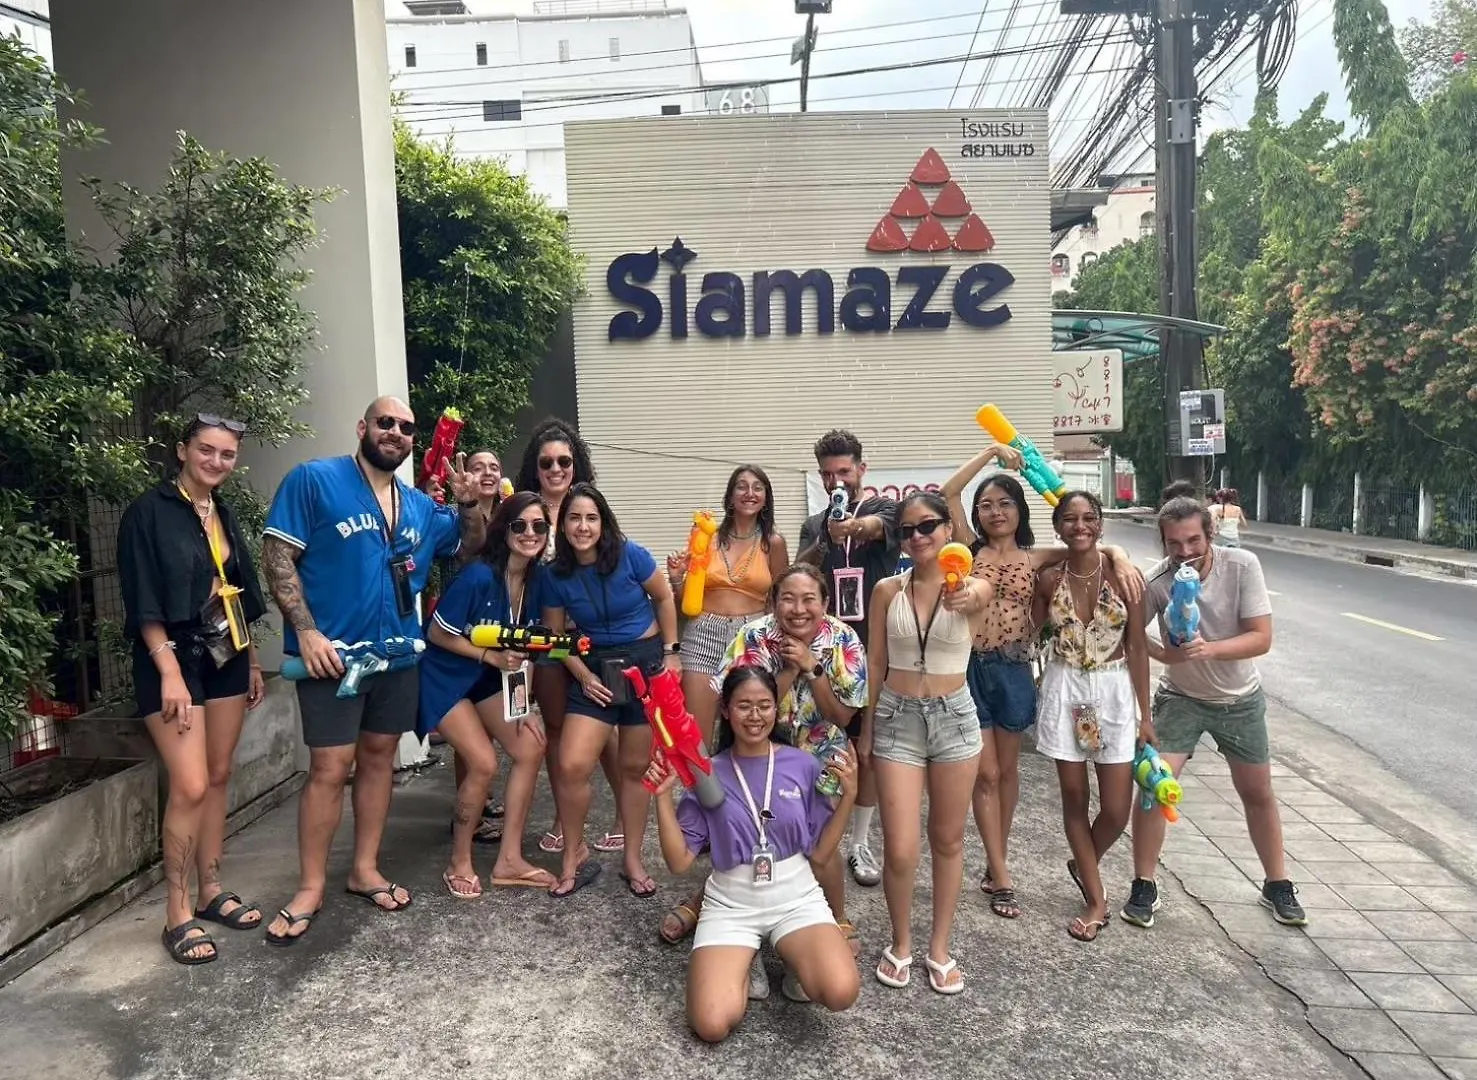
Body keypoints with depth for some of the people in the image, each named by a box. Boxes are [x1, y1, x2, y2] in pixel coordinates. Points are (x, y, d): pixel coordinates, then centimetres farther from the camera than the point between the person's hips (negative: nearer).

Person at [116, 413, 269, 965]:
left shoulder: (223, 514, 12)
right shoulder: (149, 512, -8)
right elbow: (144, 601, -14)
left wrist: (252, 661, 16)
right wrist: (169, 671, -20)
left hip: (226, 658, 7)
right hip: (176, 660, -7)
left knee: (219, 778, 11)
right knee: (190, 786, -9)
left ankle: (210, 891, 23)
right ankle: (177, 913, 3)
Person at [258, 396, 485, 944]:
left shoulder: (420, 505, 11)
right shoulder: (314, 480, -6)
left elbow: (471, 547, 20)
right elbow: (277, 557, -11)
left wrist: (468, 504, 0)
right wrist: (307, 633, -19)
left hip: (397, 652, 6)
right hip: (333, 651, -6)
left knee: (379, 757, 13)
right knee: (329, 769, -4)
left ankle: (365, 869, 27)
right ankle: (311, 887, 12)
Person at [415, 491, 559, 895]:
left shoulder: (537, 579, -7)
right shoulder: (478, 576, -27)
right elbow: (437, 634, -19)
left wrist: (522, 704, -3)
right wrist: (492, 656, -25)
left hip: (488, 679, 7)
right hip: (444, 677, -7)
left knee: (531, 748, -4)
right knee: (484, 763, -15)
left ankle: (509, 861, 7)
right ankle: (458, 863, 7)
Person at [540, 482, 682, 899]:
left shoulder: (630, 555, -15)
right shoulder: (557, 575, -7)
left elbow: (664, 598, -1)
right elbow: (557, 634, 3)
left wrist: (670, 652, -1)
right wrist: (584, 676, -8)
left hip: (646, 662, -1)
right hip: (595, 668, 2)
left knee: (636, 768, 8)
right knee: (571, 766, -11)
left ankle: (633, 861, 24)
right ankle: (575, 856, 12)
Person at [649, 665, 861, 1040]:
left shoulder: (802, 765, -1)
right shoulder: (708, 774, -2)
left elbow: (819, 852, 2)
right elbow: (679, 862, -3)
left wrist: (848, 794, -10)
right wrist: (663, 796, -14)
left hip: (796, 897, 0)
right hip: (730, 904, 0)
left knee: (841, 992, -27)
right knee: (712, 1025, -21)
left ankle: (795, 957, 7)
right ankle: (745, 958, 10)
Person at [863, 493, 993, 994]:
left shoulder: (974, 587, -8)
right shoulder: (887, 590, -3)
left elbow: (980, 595, -35)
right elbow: (875, 664, 4)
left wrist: (966, 597, -59)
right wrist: (866, 730, 7)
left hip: (954, 717, 0)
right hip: (896, 718, 0)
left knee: (948, 840, 12)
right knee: (900, 850, -3)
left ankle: (939, 948, 30)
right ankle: (901, 944, 23)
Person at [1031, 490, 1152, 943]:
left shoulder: (1123, 575, -7)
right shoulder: (1049, 579, -2)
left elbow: (1137, 646, -3)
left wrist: (1144, 714, -2)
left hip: (1115, 691, -1)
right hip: (1064, 690, 1)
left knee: (1116, 810, 1)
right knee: (1074, 798, 8)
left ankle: (1084, 865, 33)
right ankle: (1096, 899, 24)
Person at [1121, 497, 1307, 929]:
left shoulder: (1242, 565, -22)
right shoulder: (1157, 580, -23)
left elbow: (1261, 638, -23)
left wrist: (1209, 649, -39)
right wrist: (1162, 653, -31)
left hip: (1240, 699, 1)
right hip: (1180, 697, -1)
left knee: (1258, 793, 15)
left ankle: (1277, 885, 37)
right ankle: (1143, 887, 6)